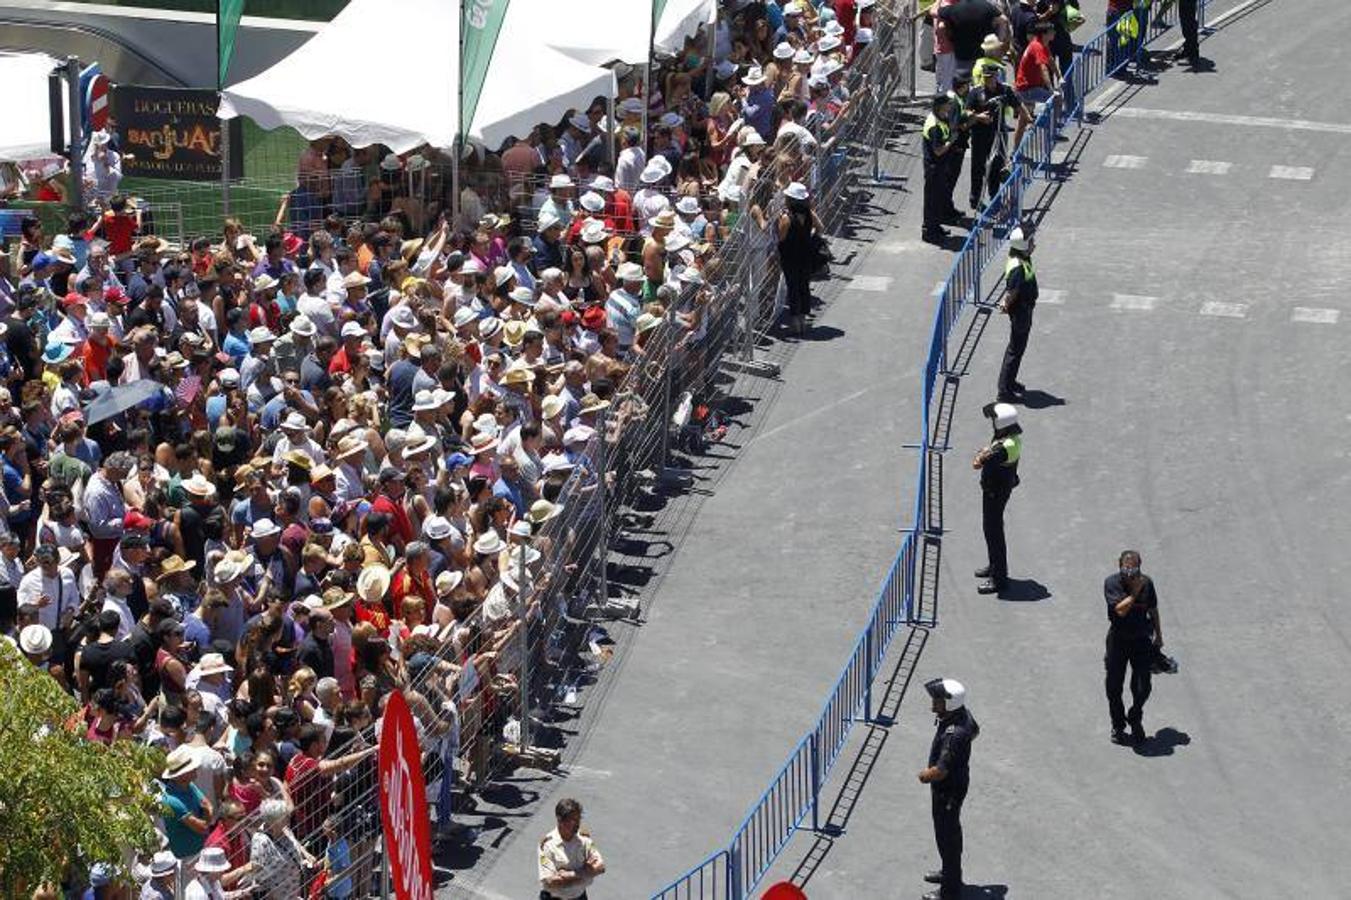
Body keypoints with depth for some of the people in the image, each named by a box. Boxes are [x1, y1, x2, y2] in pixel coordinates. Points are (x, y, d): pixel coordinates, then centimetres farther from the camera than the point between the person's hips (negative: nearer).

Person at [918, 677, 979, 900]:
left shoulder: (954, 735, -38)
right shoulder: (964, 714, -9)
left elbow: (940, 771, -41)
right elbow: (975, 731, 15)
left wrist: (925, 776, -18)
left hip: (948, 791, -10)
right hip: (958, 780, 10)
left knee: (947, 836, 7)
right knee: (951, 830, 28)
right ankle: (949, 872, 48)